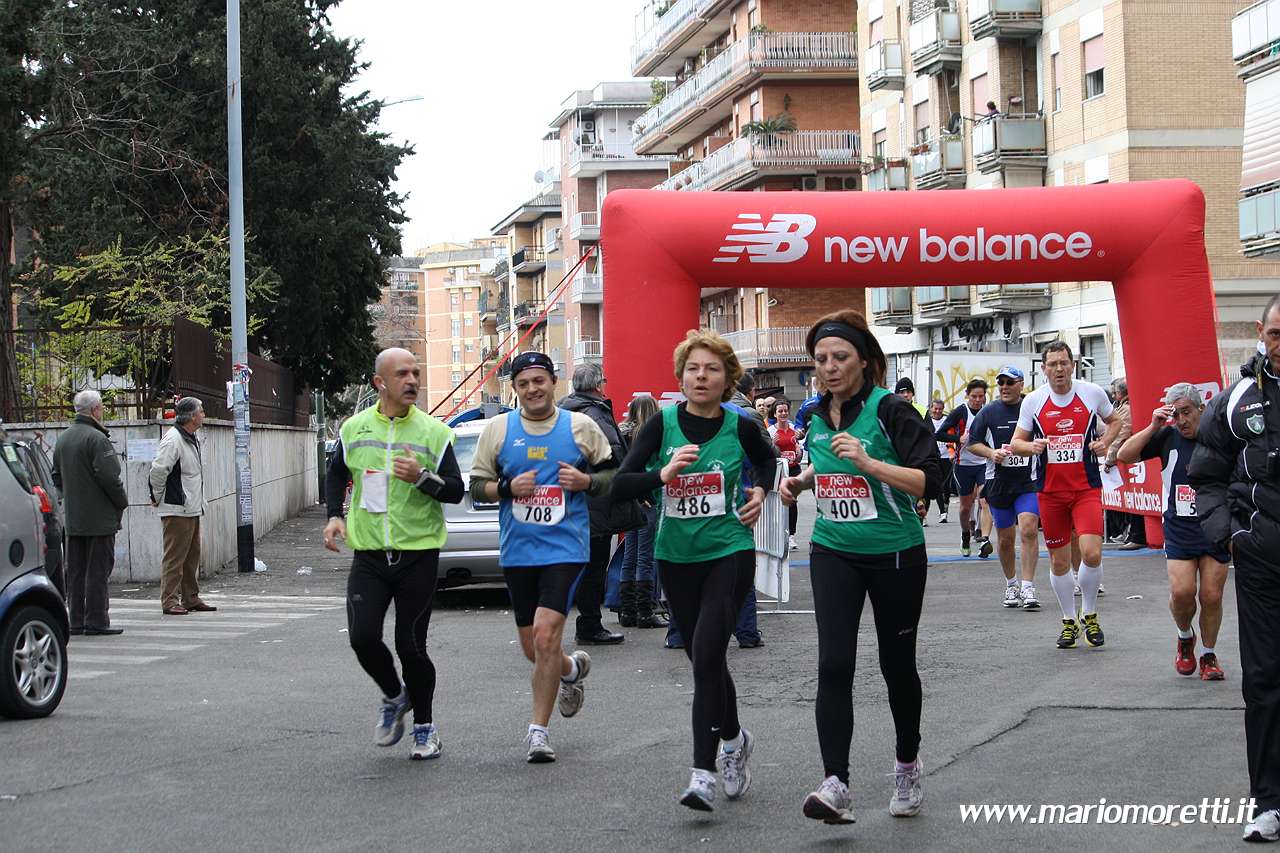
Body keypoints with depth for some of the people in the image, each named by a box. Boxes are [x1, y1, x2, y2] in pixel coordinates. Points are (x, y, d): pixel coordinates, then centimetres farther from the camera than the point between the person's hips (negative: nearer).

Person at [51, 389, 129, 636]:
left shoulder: (63, 439, 12)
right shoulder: (97, 439, -16)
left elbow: (57, 477, 18)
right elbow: (108, 477, -20)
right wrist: (122, 502, -7)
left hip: (73, 518, 8)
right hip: (99, 518, -8)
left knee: (75, 570, 10)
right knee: (98, 570, -4)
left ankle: (76, 620, 12)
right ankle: (96, 620, -4)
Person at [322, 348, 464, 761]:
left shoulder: (434, 432, 0)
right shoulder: (354, 428, 6)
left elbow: (456, 491, -1)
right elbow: (336, 474, 22)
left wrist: (421, 477, -19)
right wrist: (335, 516, 8)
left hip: (418, 554, -2)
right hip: (368, 556, 2)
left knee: (411, 646, -2)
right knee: (362, 637, -11)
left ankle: (424, 726, 19)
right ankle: (394, 697, 19)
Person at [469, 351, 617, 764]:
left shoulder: (580, 426, 3)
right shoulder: (498, 429, 5)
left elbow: (613, 474, 11)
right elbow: (477, 486, 8)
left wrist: (586, 481, -10)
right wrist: (507, 488, -11)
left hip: (565, 547, -3)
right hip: (517, 551, 3)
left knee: (546, 635, -16)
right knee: (532, 648, 10)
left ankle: (538, 729, -5)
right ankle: (573, 668, 45)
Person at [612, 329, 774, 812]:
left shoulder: (741, 428, -3)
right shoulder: (663, 425, -4)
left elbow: (767, 460, 21)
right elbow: (619, 487, -10)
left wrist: (760, 491, 4)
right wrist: (662, 474, -25)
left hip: (730, 553, -2)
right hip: (676, 557, 3)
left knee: (706, 654, -18)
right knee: (704, 659, 13)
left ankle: (703, 773, -15)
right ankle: (734, 738, 39)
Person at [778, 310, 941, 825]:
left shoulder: (890, 410, -14)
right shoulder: (817, 416, 4)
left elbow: (929, 482, -21)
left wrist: (866, 462, -31)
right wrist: (803, 480, 5)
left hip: (895, 555, -4)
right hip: (834, 553, 4)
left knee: (897, 664, 10)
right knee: (834, 664, -12)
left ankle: (907, 768, 33)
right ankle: (835, 785, -17)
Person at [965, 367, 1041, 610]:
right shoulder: (988, 412, 4)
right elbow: (973, 443, 7)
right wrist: (992, 453, -9)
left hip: (1029, 482, -2)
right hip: (998, 482, 2)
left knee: (1029, 530, -17)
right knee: (1005, 538, 10)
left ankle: (1027, 588, -15)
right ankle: (1011, 585, 29)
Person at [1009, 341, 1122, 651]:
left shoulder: (1093, 393, -1)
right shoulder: (1033, 401, -1)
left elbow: (1114, 420, 17)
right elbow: (1015, 442, 6)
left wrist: (1104, 442, -2)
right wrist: (1031, 446, -16)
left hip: (1087, 488, -1)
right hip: (1050, 490, 1)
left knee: (1091, 553, -16)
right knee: (1058, 561, 6)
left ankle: (1089, 616, 6)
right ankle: (1069, 621, 24)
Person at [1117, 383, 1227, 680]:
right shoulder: (1167, 436, 1)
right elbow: (1124, 456, -3)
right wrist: (1153, 427, -12)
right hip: (1178, 531, 1)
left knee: (1212, 597, -1)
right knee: (1181, 592, -13)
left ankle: (1209, 655, 19)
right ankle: (1185, 637, 18)